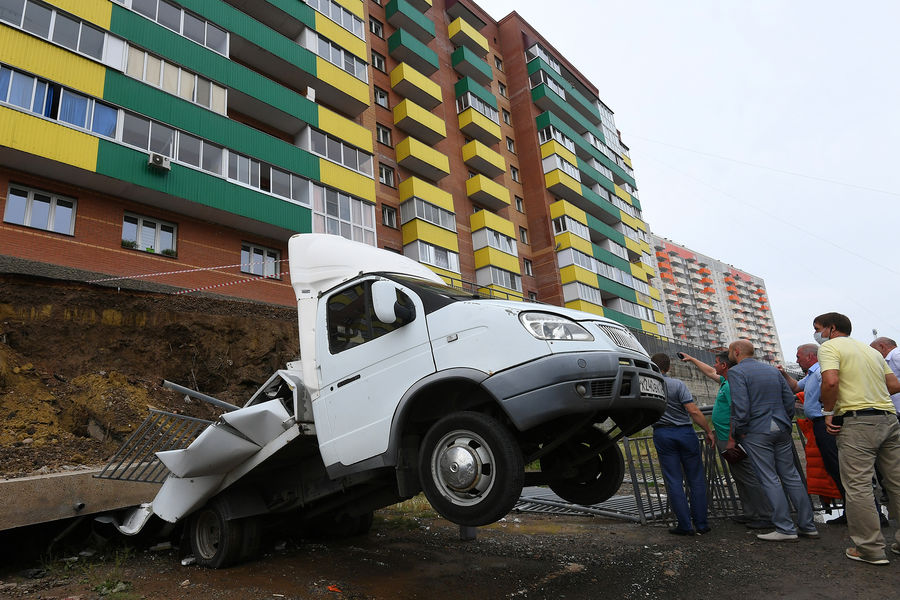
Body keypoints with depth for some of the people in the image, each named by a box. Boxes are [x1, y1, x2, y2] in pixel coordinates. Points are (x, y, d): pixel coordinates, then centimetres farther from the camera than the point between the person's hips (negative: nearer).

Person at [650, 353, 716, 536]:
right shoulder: (678, 384, -7)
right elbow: (693, 411, -13)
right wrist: (708, 431, -4)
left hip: (662, 435, 1)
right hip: (685, 432, -1)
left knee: (674, 481, 4)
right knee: (696, 479, 9)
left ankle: (685, 525, 4)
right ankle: (701, 523, 13)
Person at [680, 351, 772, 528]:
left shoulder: (732, 385, -18)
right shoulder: (725, 381, 13)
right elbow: (710, 372, 33)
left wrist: (731, 440, -25)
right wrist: (692, 359, 42)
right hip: (726, 440, 11)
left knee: (749, 478, -5)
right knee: (741, 479, 15)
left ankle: (766, 517, 1)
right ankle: (751, 514, 22)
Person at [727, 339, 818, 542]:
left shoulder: (736, 372, -9)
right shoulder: (773, 370, 14)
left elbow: (740, 405, -18)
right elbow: (789, 399, 12)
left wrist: (737, 432, -9)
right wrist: (786, 424, 18)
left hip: (756, 432, -7)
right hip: (781, 429, 7)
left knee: (770, 479, -2)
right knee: (791, 476, 12)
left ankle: (786, 529, 1)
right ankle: (807, 525, 18)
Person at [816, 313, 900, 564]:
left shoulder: (830, 347, -3)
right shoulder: (871, 350, 20)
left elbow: (831, 381, -19)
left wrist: (828, 412, -8)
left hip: (857, 422, -8)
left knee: (858, 486, -2)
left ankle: (870, 549, 2)